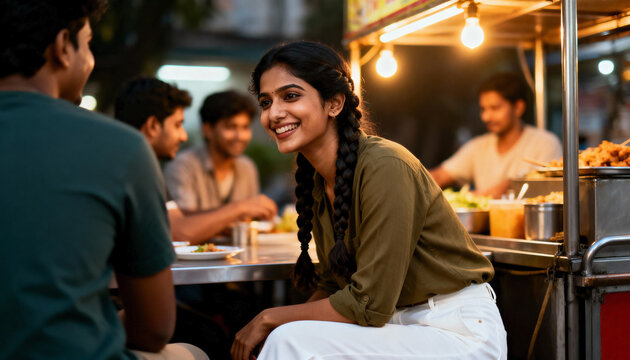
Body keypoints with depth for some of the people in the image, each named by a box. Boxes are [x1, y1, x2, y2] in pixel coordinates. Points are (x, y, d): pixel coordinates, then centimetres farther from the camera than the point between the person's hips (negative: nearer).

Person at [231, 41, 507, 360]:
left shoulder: (384, 167, -21)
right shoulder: (318, 184, 4)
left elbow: (369, 306, -21)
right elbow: (334, 286, 10)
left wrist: (271, 318, -11)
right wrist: (268, 326, -6)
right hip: (400, 326, 7)